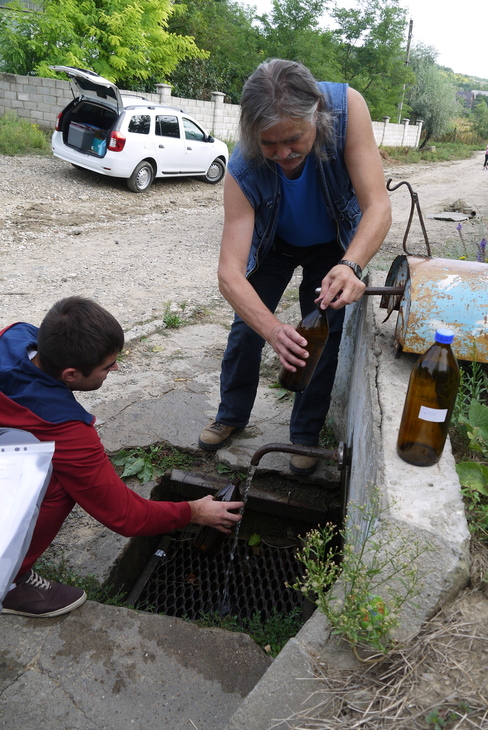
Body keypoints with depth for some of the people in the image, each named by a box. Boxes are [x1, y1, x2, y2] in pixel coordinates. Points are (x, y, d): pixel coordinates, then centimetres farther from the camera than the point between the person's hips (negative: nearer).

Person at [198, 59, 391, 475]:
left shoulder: (346, 108, -37)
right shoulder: (244, 171, -36)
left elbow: (378, 205, -39)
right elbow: (230, 272, -41)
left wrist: (351, 266, -58)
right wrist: (272, 330, -58)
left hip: (334, 245, 0)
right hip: (275, 244, 0)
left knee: (324, 337, 1)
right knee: (247, 327, 3)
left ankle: (306, 435, 23)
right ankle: (232, 416, 30)